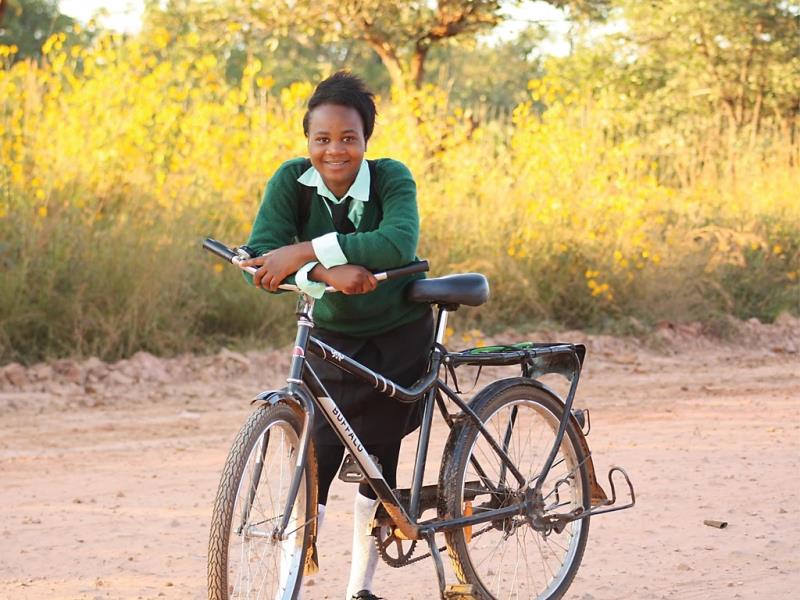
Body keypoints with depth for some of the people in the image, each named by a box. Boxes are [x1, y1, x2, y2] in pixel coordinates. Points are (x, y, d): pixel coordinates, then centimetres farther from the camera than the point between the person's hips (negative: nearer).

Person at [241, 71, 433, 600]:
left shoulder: (391, 179, -20)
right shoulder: (292, 181, -15)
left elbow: (399, 242, -40)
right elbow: (260, 260, -25)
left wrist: (302, 252, -44)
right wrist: (326, 272, -42)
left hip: (399, 337, -1)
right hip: (332, 336, 1)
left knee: (378, 458, 4)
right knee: (315, 460, -9)